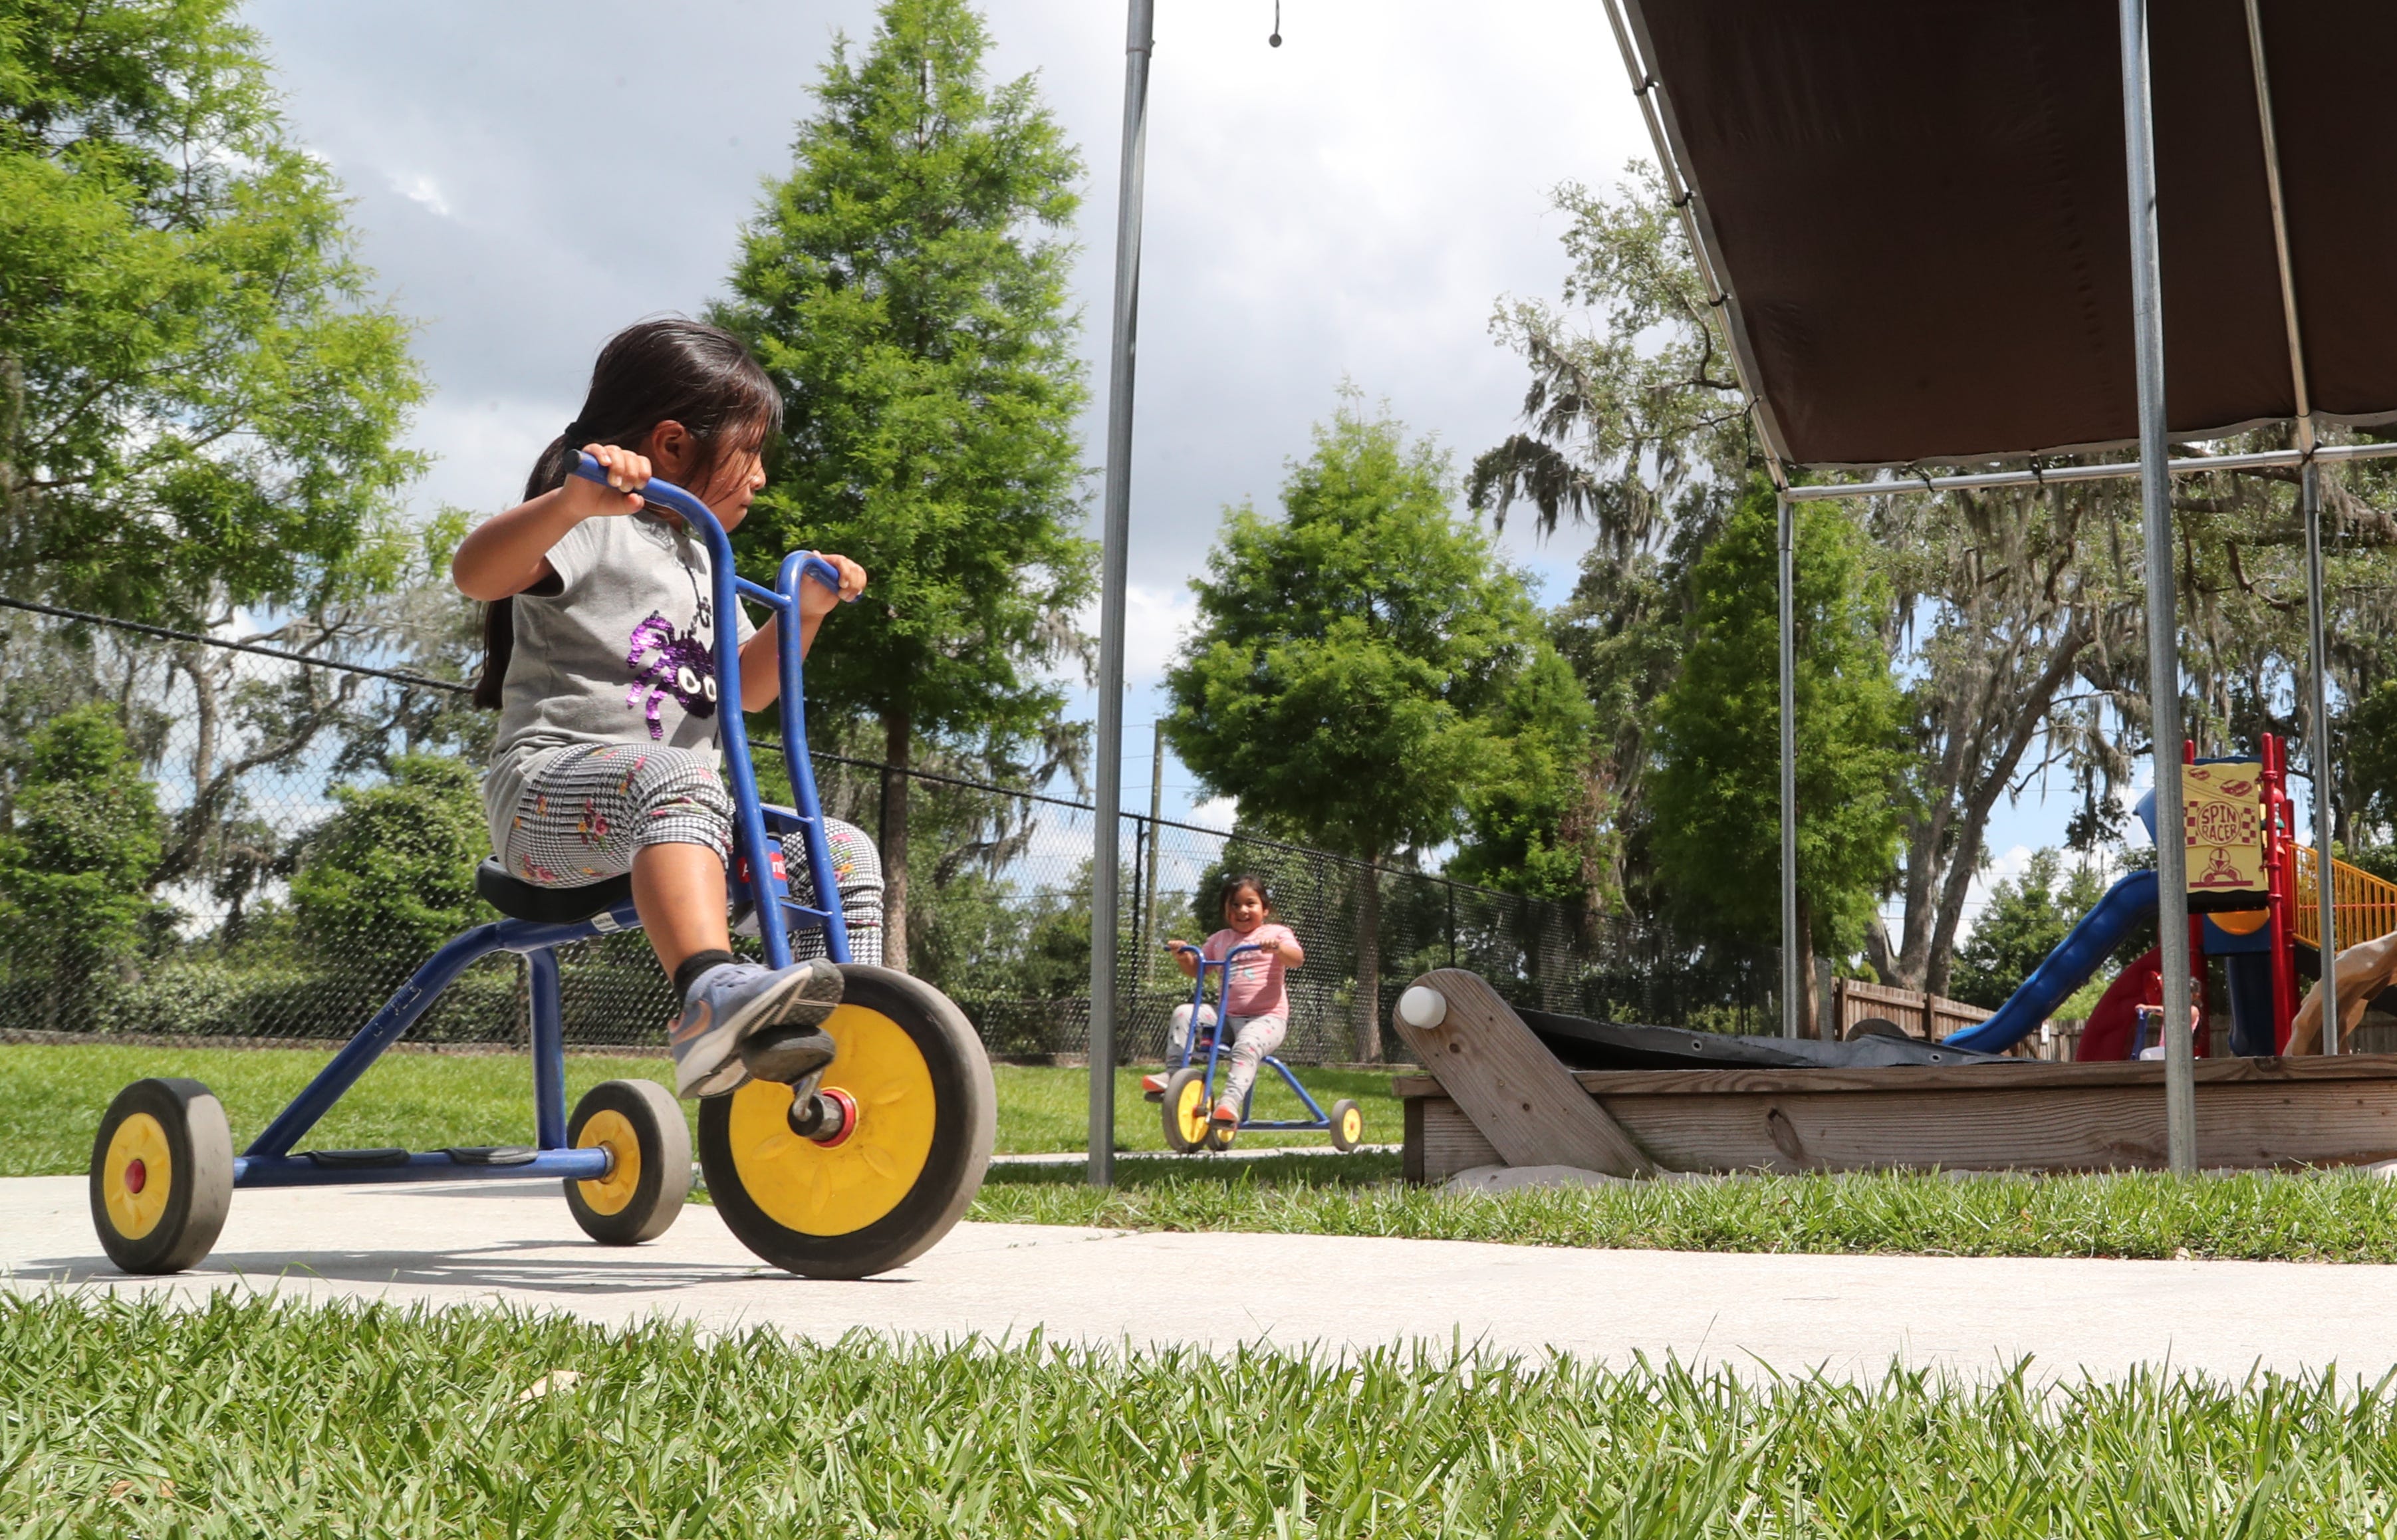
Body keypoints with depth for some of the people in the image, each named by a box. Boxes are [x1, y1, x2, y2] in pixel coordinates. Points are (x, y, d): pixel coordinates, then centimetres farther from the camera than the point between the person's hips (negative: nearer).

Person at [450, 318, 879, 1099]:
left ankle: (840, 1046, -1)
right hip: (548, 784, -9)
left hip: (665, 801, 9)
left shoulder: (698, 559, 27)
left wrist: (803, 612, 14)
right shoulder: (596, 529, -4)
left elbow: (746, 687, 29)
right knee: (681, 778, -41)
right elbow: (475, 573, -23)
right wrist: (571, 501, -38)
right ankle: (711, 995, -61)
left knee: (845, 855, 1)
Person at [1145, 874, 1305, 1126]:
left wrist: (1277, 947, -36)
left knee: (1246, 1046, -35)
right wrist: (1183, 955, -1)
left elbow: (1297, 959, -15)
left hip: (1267, 1017, -6)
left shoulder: (1276, 933, 3)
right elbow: (1195, 970, 21)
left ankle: (1231, 1101, -45)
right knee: (1184, 1013, -12)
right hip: (1227, 1016, 6)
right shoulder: (1220, 939, 17)